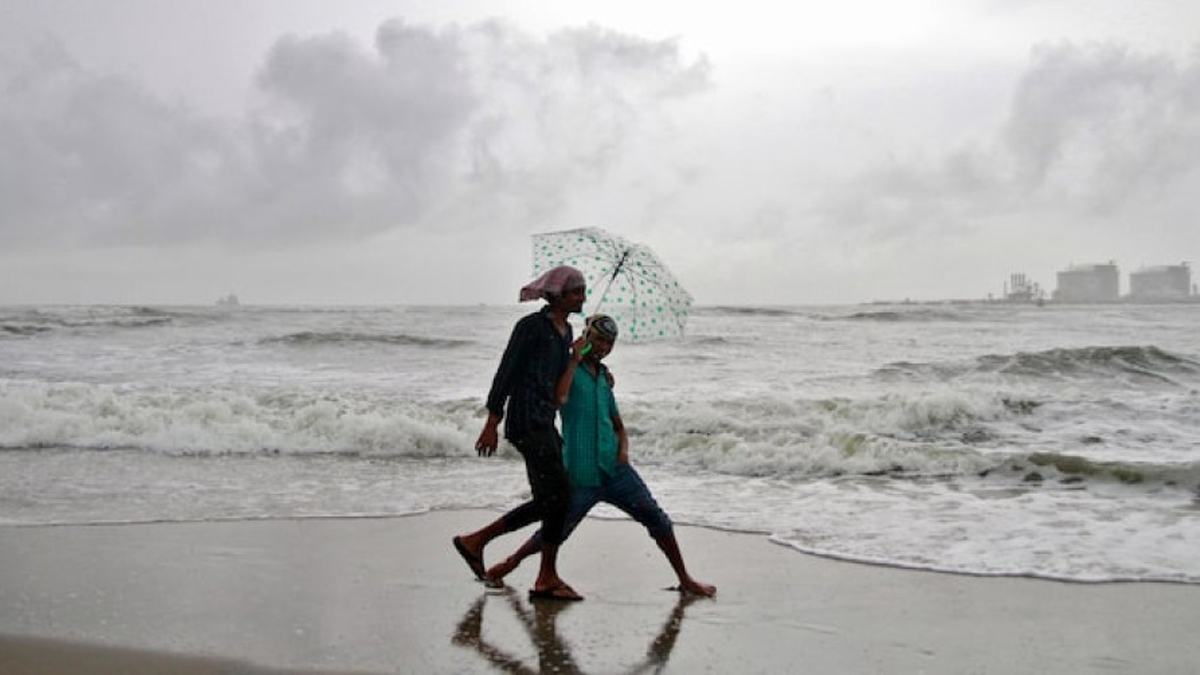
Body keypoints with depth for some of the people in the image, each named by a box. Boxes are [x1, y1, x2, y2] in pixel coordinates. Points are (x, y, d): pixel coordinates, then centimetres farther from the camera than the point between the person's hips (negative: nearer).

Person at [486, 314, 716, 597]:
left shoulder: (603, 378, 16)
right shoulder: (568, 368, -2)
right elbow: (559, 400, -25)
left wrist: (623, 448, 3)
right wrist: (575, 360, -17)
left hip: (615, 469, 5)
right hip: (580, 476, -5)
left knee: (656, 518, -1)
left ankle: (685, 580, 10)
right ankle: (513, 560, 31)